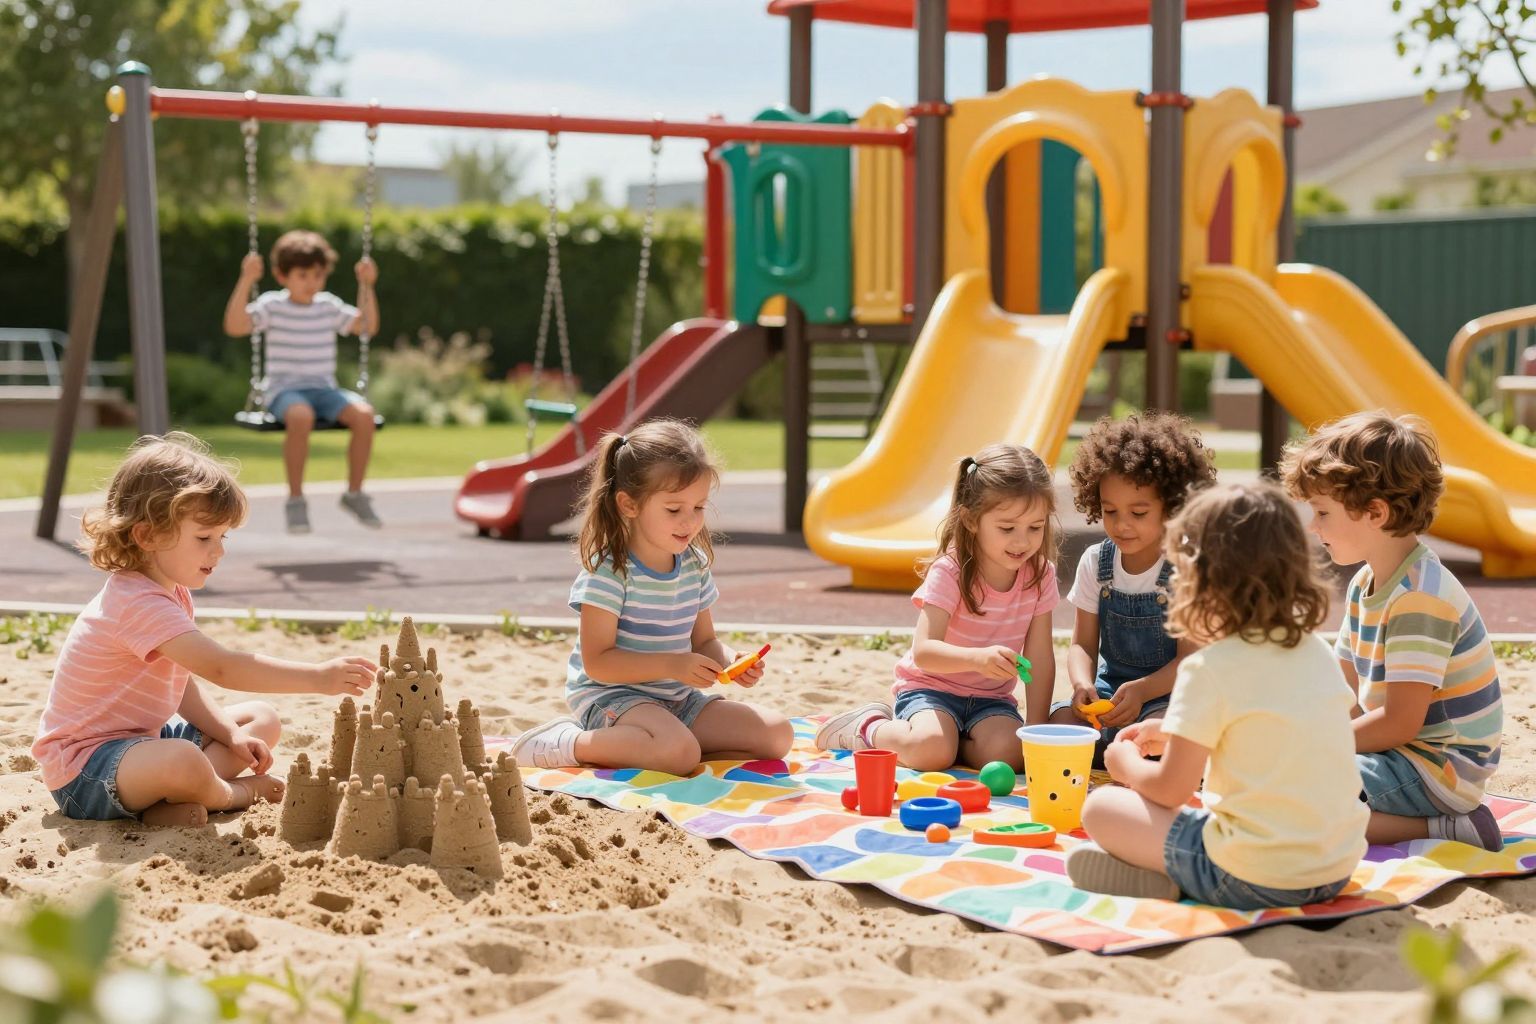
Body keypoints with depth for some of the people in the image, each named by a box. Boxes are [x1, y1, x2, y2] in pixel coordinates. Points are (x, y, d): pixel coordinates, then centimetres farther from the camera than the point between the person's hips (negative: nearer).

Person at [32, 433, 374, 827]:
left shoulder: (171, 593, 9)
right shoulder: (141, 603, -26)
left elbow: (182, 685, 13)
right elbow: (223, 669, -35)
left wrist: (231, 735, -2)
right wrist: (318, 677, -37)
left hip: (139, 737, 11)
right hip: (83, 767, -11)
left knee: (262, 719, 11)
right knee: (182, 760, -41)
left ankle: (171, 802, -10)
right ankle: (231, 793, -5)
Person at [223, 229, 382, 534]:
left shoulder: (329, 306, 12)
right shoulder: (272, 305, 0)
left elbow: (368, 326, 18)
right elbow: (234, 326, -15)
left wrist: (366, 286, 10)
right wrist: (245, 281, -22)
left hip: (324, 391, 4)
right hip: (284, 391, -4)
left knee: (364, 414, -27)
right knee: (301, 416, -40)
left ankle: (354, 493, -11)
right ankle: (295, 500, -26)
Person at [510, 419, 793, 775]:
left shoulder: (694, 565, 6)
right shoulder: (609, 571, -16)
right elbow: (597, 662, -18)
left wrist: (730, 660, -9)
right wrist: (671, 665, -26)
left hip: (679, 700, 8)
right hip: (610, 696, -8)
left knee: (778, 734, -6)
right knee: (680, 751, -37)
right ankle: (568, 743, -15)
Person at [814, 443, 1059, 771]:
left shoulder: (1040, 575, -4)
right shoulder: (948, 572, -18)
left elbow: (1040, 657, -2)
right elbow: (923, 651, -27)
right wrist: (978, 658, -45)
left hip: (990, 697, 4)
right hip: (931, 686, -4)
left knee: (1010, 752, -27)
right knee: (930, 751, -33)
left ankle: (951, 737, 5)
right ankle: (867, 726, 1)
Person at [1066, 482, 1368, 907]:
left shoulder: (1210, 669, -14)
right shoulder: (1318, 652, 7)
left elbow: (1170, 790, -9)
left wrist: (1127, 763, 13)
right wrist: (1176, 737, 25)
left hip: (1251, 882, -7)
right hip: (1338, 870, 7)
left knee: (1100, 807, 7)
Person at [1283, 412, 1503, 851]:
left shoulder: (1420, 599, -22)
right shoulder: (1364, 585, 9)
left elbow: (1399, 723, -24)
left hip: (1440, 769, -10)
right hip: (1404, 753, 10)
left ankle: (1443, 828, -16)